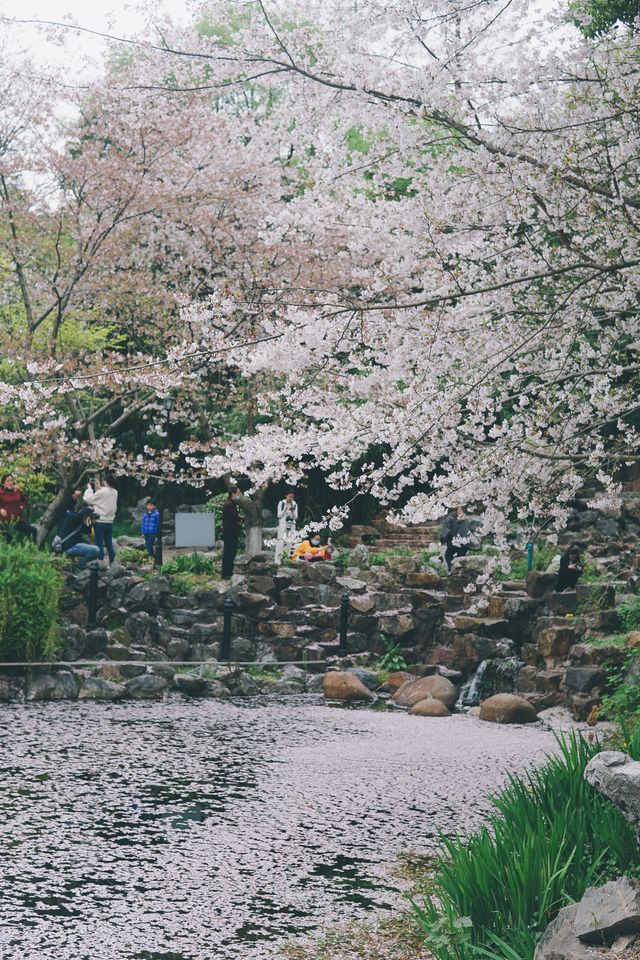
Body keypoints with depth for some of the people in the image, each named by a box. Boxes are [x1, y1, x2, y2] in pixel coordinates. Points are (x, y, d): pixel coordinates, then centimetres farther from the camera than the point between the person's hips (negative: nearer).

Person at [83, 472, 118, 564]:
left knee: (99, 544, -1)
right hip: (110, 522, 5)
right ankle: (112, 562, 13)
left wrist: (89, 489, 6)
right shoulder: (115, 492, 3)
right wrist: (99, 488, 15)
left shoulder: (101, 492, -15)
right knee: (109, 543, 12)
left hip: (100, 521, -5)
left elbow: (87, 499, -8)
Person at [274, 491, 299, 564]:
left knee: (289, 541, 0)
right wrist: (285, 509, -16)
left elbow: (295, 517, 6)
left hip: (291, 525, 3)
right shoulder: (281, 503, -2)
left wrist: (293, 511, -13)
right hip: (283, 524, -3)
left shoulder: (294, 504, 6)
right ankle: (277, 559, -11)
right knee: (281, 541, -10)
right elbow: (279, 515, -3)